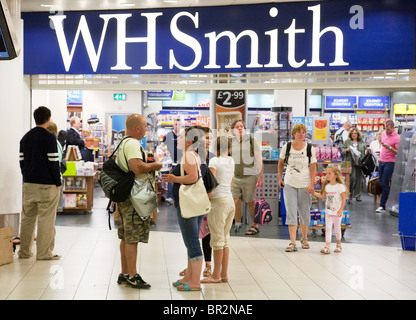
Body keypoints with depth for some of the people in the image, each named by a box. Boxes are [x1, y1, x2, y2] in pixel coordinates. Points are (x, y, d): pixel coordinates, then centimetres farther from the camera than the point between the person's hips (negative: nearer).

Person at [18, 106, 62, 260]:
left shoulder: (25, 137, 10)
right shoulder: (49, 137, -11)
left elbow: (22, 160, 13)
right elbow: (53, 162, -13)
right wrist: (57, 182, -6)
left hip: (28, 184, 7)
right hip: (46, 184, -7)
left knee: (27, 217, 12)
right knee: (46, 219, -1)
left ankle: (24, 251, 18)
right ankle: (44, 252, 1)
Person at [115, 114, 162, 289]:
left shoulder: (122, 143, 18)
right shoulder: (133, 144, -16)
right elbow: (137, 167, -29)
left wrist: (148, 165, 23)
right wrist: (154, 166, -14)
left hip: (124, 195, 11)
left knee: (126, 237, 15)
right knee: (133, 239, -6)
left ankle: (124, 274, 22)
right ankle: (132, 276, -2)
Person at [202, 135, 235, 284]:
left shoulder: (214, 161, -8)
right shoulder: (231, 161, 12)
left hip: (218, 200, -7)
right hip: (230, 200, 7)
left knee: (217, 238, -3)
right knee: (225, 238, 11)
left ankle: (216, 275, 1)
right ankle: (224, 274, 14)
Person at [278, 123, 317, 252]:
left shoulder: (310, 149, -3)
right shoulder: (286, 147, 0)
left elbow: (313, 168, -3)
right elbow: (281, 163, 14)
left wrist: (311, 184, -12)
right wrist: (280, 178, 9)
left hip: (304, 185, 0)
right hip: (289, 184, 0)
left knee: (304, 213, 8)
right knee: (291, 213, -7)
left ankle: (304, 238, 30)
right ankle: (292, 243, -9)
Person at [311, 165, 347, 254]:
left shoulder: (340, 186, -11)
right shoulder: (327, 186, 6)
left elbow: (343, 199, -12)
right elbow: (322, 196, 17)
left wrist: (341, 209, -18)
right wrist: (314, 193, 4)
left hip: (337, 212, -4)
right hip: (328, 212, 4)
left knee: (337, 228, 8)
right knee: (328, 228, -4)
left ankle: (338, 245, 28)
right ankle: (327, 246, -9)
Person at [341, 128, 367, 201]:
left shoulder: (362, 142, 13)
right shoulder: (347, 141, 9)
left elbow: (365, 151, 17)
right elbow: (342, 150, 7)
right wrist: (347, 150, -12)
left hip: (360, 162, 2)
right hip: (350, 163, -2)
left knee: (359, 179, 3)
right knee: (352, 177, -13)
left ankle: (358, 195, 12)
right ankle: (350, 193, 3)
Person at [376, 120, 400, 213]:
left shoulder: (397, 137, -11)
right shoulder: (383, 134, 11)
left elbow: (398, 152, -14)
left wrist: (389, 147, -28)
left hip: (390, 163, -7)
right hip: (381, 161, 7)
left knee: (385, 184, -10)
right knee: (382, 183, 7)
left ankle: (382, 206, -8)